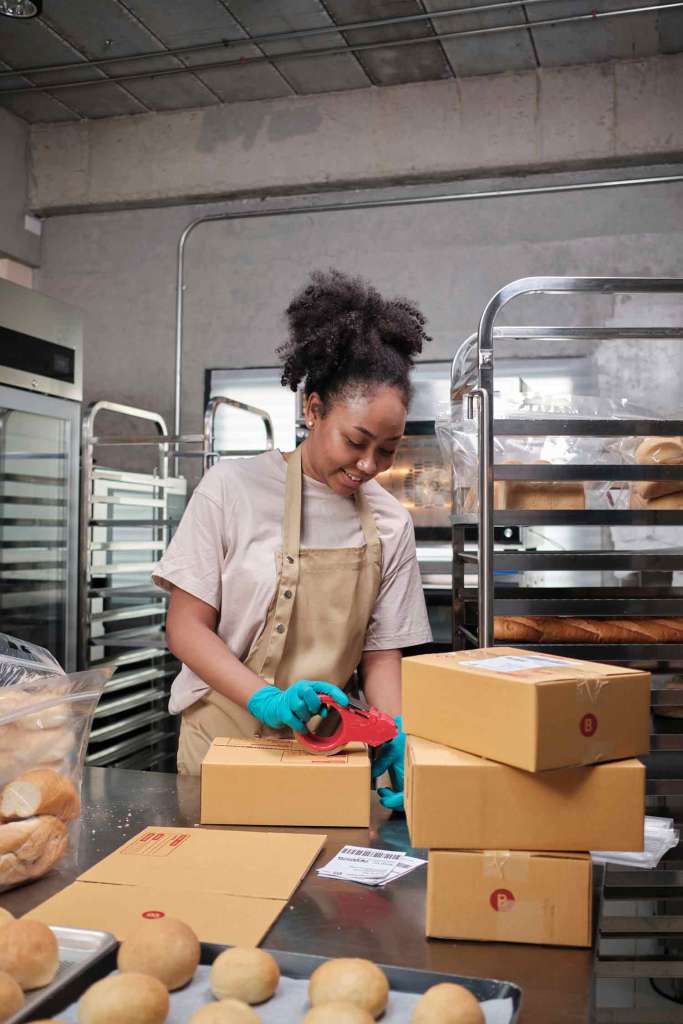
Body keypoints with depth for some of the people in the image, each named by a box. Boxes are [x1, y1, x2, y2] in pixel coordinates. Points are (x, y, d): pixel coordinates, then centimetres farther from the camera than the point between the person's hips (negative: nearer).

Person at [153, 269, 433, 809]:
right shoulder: (235, 486, -9)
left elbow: (381, 653, 4)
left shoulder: (391, 524, 0)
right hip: (228, 739, -2)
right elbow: (186, 625, -8)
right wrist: (268, 699, -22)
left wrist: (396, 736, -14)